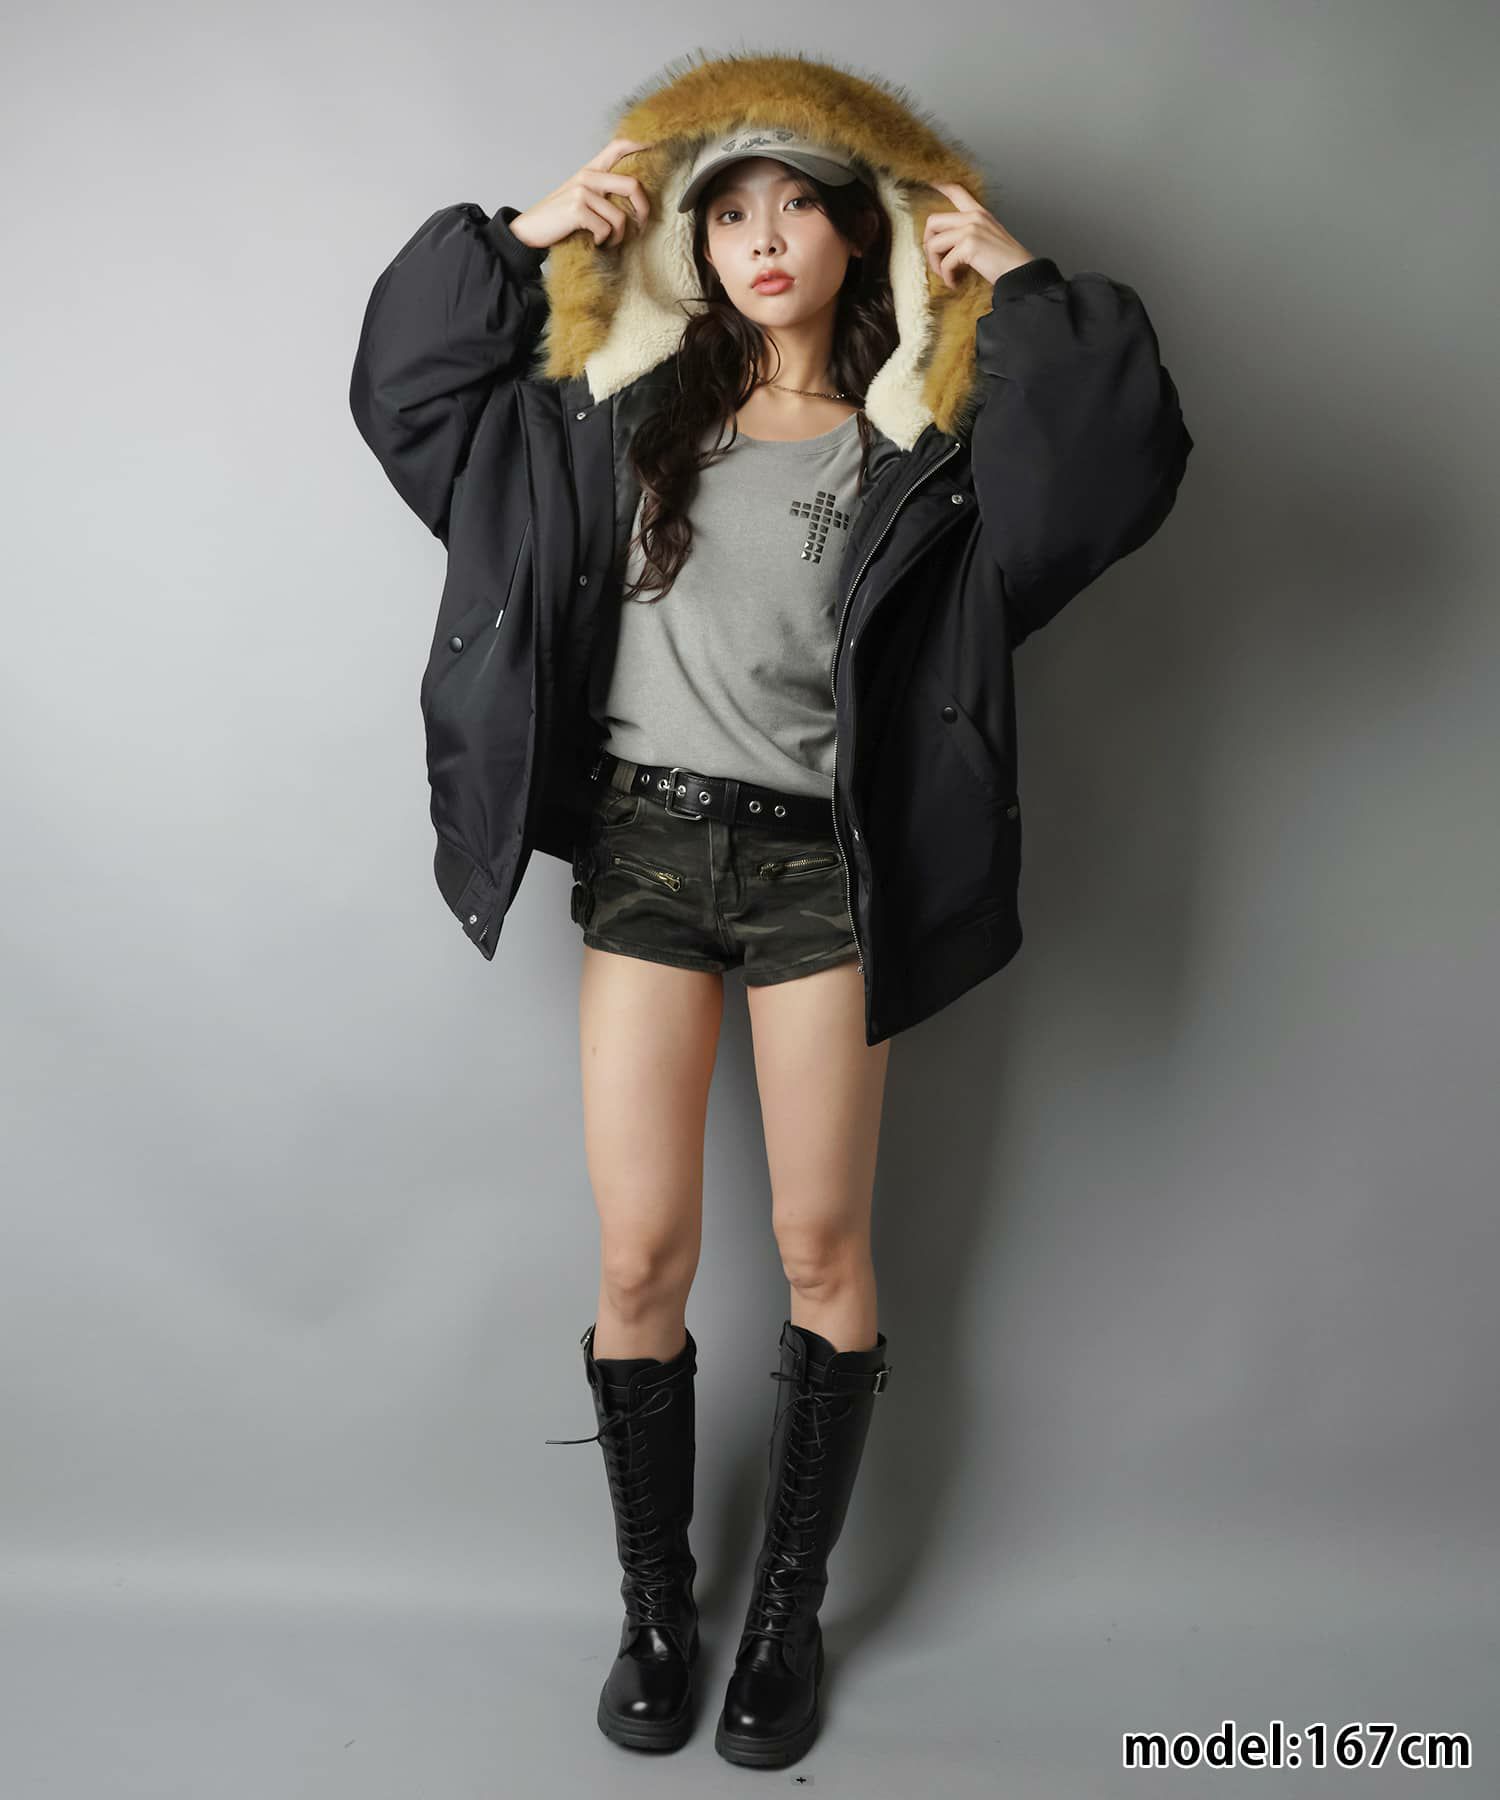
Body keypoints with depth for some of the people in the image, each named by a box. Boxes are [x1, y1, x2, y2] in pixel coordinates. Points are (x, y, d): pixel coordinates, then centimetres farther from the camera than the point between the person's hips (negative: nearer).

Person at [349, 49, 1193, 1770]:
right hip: (646, 844, 2)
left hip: (819, 863, -1)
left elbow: (1119, 465, -9)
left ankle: (788, 1615, 26)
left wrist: (1024, 286, -4)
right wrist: (524, 238, 7)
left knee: (823, 1252, 5)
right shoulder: (627, 413, 11)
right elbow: (410, 387, 15)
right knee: (639, 1260, 2)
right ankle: (654, 1609, 24)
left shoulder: (917, 443, 5)